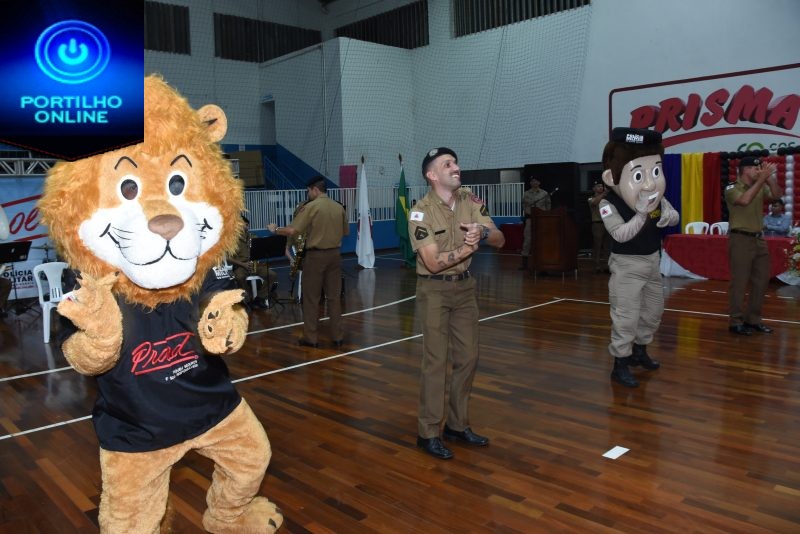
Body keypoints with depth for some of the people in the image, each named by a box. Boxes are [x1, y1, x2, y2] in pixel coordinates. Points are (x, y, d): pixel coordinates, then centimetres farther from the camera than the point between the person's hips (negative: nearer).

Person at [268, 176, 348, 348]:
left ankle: (310, 338, 8)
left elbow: (292, 231, -16)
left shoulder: (311, 207, -12)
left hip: (315, 256, -5)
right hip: (334, 254, 5)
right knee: (334, 297, 9)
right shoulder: (339, 208, 5)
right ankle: (337, 337, 12)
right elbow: (346, 232, 15)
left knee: (311, 298, 5)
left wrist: (275, 229, 1)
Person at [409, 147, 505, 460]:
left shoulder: (471, 202, 0)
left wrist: (484, 232, -25)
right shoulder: (421, 212, -16)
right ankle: (428, 433, 10)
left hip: (464, 286, 6)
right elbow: (434, 262, -21)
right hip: (434, 290, -6)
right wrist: (469, 247, -20)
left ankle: (457, 424, 25)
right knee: (436, 360, -3)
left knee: (467, 357, 10)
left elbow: (500, 241, -4)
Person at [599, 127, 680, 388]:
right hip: (626, 265, -7)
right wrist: (642, 214, -32)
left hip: (652, 261, 7)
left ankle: (639, 350, 39)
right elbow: (620, 234, -30)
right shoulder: (609, 204, -22)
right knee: (626, 317, -7)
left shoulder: (657, 199, -3)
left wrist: (667, 217, -17)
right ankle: (620, 364, 4)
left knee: (653, 311, 20)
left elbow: (675, 216, 5)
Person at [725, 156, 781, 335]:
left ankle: (753, 319, 21)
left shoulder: (760, 187, 11)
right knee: (739, 282, -5)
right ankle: (735, 322, 2)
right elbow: (744, 200, -26)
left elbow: (777, 195, -2)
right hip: (740, 239, -7)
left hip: (759, 239, 7)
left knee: (761, 280, 10)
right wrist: (761, 179, -23)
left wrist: (769, 177, -11)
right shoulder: (732, 189, -8)